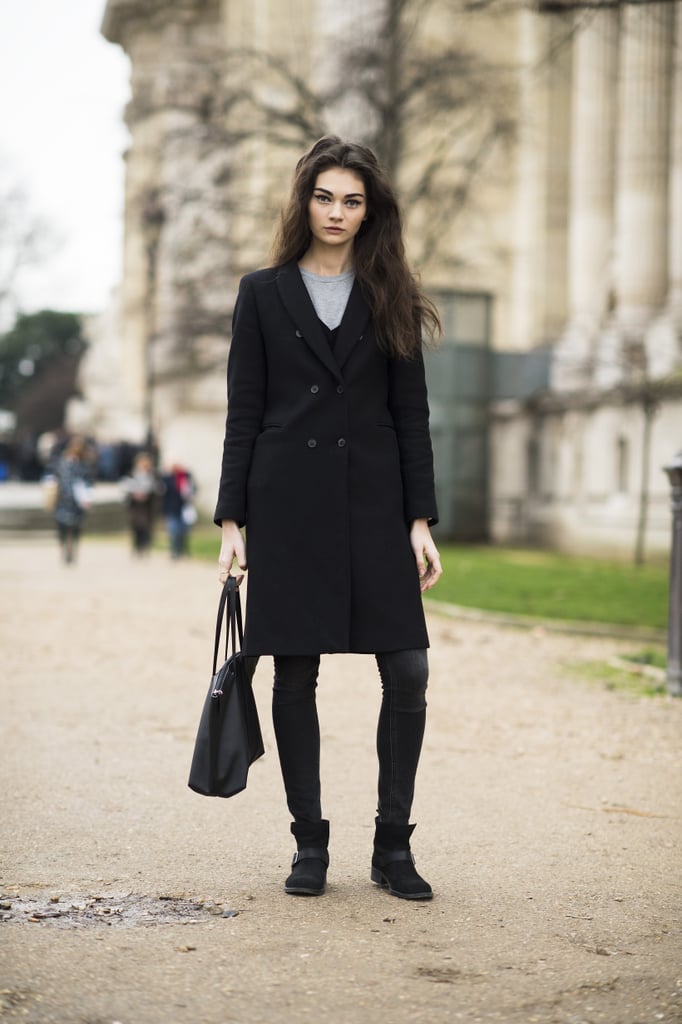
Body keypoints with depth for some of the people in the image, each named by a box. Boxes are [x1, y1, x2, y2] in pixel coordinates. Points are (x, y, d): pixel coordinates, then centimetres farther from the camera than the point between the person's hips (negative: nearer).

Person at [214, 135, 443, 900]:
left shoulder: (389, 298, 10)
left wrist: (421, 520, -1)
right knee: (295, 674, 3)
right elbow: (243, 415, 4)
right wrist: (231, 520, -2)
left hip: (373, 499, 1)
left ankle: (393, 846, 8)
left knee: (408, 671, -6)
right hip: (289, 501, -1)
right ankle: (309, 844, 15)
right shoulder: (263, 294, 7)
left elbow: (411, 415, 7)